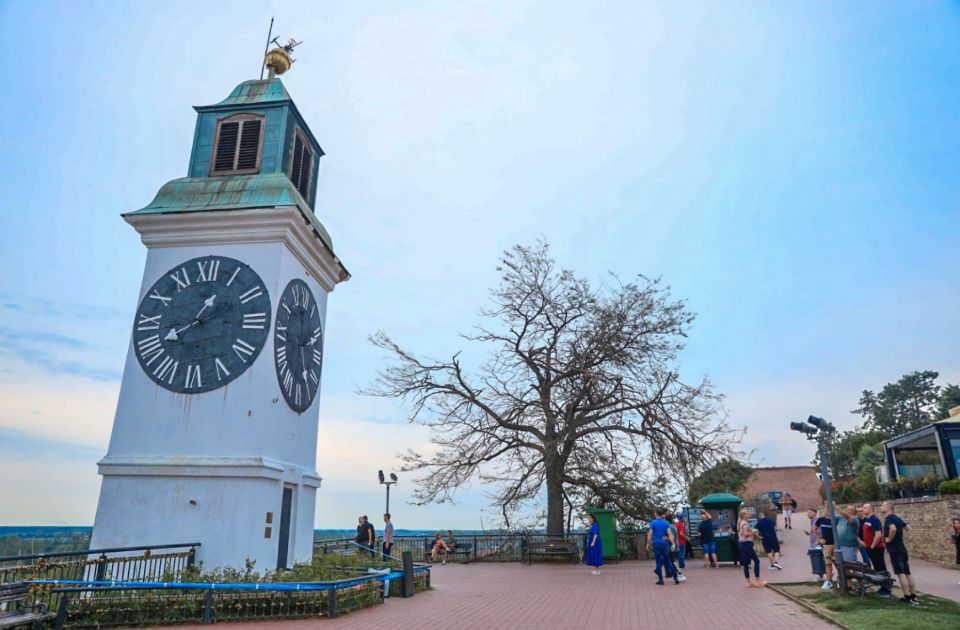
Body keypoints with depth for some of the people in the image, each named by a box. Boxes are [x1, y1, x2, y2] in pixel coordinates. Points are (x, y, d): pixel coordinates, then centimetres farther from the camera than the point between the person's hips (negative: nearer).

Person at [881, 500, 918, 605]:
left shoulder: (889, 518, -14)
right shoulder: (896, 518, 14)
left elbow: (893, 529, -32)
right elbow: (908, 528, 21)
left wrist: (889, 539, -17)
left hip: (895, 549, -9)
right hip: (902, 548, 9)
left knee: (901, 573, -6)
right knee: (907, 573, 11)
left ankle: (908, 597, -4)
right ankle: (913, 596, 16)